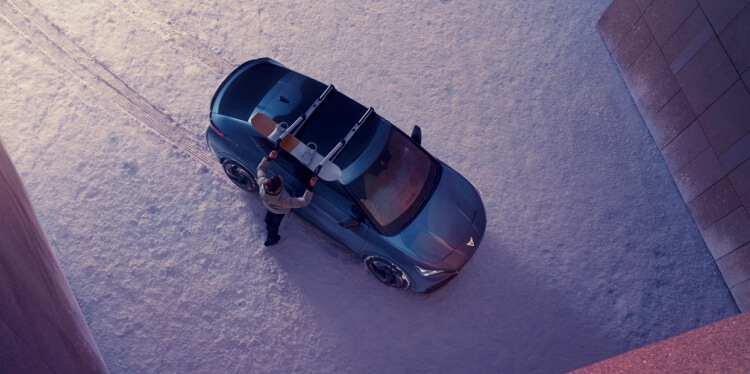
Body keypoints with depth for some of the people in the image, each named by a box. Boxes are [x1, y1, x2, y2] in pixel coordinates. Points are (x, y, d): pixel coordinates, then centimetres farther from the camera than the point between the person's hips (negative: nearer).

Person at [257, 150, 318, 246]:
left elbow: (261, 168, -24)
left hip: (268, 206, 3)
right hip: (279, 211, -3)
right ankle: (270, 240, 61)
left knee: (269, 216, 38)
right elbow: (304, 201, -46)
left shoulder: (262, 183, -44)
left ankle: (268, 227, 74)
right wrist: (310, 187, -53)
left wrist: (269, 158, -33)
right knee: (275, 223, 31)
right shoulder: (284, 200, -53)